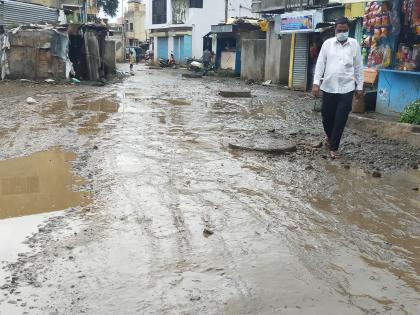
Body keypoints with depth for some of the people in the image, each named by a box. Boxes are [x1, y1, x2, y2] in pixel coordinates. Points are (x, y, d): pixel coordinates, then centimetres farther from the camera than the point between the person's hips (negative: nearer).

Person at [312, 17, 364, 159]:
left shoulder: (354, 44, 1)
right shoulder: (327, 43, 1)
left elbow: (358, 67, 5)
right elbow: (320, 64, 1)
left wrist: (359, 87, 4)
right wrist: (316, 83, -7)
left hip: (346, 89, -1)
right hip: (328, 87, 1)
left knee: (340, 120, -1)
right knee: (327, 117, 10)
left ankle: (334, 147, 11)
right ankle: (330, 137, 39)